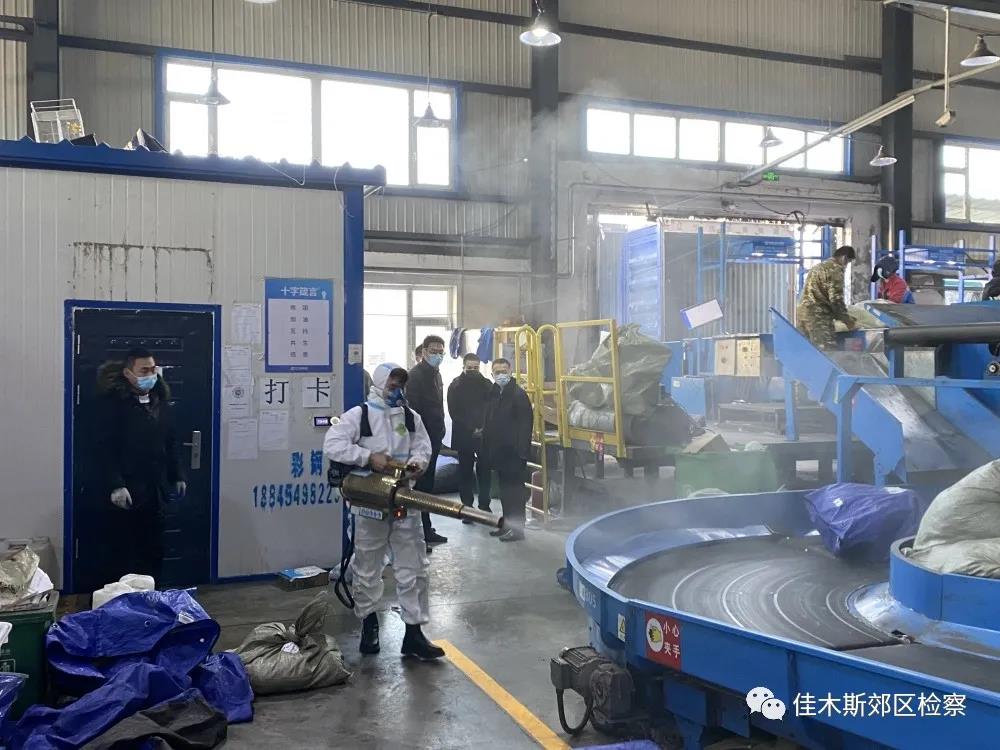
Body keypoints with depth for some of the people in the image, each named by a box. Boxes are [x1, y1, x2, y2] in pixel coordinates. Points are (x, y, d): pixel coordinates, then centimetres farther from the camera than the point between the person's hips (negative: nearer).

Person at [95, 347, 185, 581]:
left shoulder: (160, 400, 11)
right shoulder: (113, 402, -8)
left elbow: (170, 443, 17)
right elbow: (105, 447, -13)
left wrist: (177, 476, 14)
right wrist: (115, 485, -20)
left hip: (155, 490, 6)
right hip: (128, 492, -6)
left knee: (154, 551, 11)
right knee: (126, 553, 0)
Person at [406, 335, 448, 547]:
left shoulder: (435, 374, 16)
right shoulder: (416, 375, -13)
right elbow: (413, 409, -21)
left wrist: (440, 433, 17)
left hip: (433, 438, 9)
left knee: (427, 484, 15)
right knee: (422, 485, -6)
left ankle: (425, 530, 23)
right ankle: (422, 533, -1)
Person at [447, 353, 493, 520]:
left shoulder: (487, 385, 5)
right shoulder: (455, 386, 1)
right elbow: (454, 412, -3)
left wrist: (484, 428, -13)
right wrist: (471, 429, -11)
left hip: (484, 435, 1)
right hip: (464, 436, -1)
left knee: (484, 471, 1)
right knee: (465, 472, 2)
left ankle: (484, 505, 11)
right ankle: (467, 507, 7)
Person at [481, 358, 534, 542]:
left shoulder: (518, 394, -11)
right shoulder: (494, 393, 12)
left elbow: (525, 423, -17)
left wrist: (522, 450, -21)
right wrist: (488, 449, 11)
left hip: (513, 451, -8)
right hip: (498, 450, 8)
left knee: (515, 489, -2)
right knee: (505, 488, 15)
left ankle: (517, 528, 4)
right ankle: (507, 525, 25)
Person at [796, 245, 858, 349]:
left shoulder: (820, 266, 23)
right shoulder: (835, 269, -6)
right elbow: (836, 299, -12)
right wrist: (848, 321, -1)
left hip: (802, 312, 9)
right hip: (818, 316, -9)